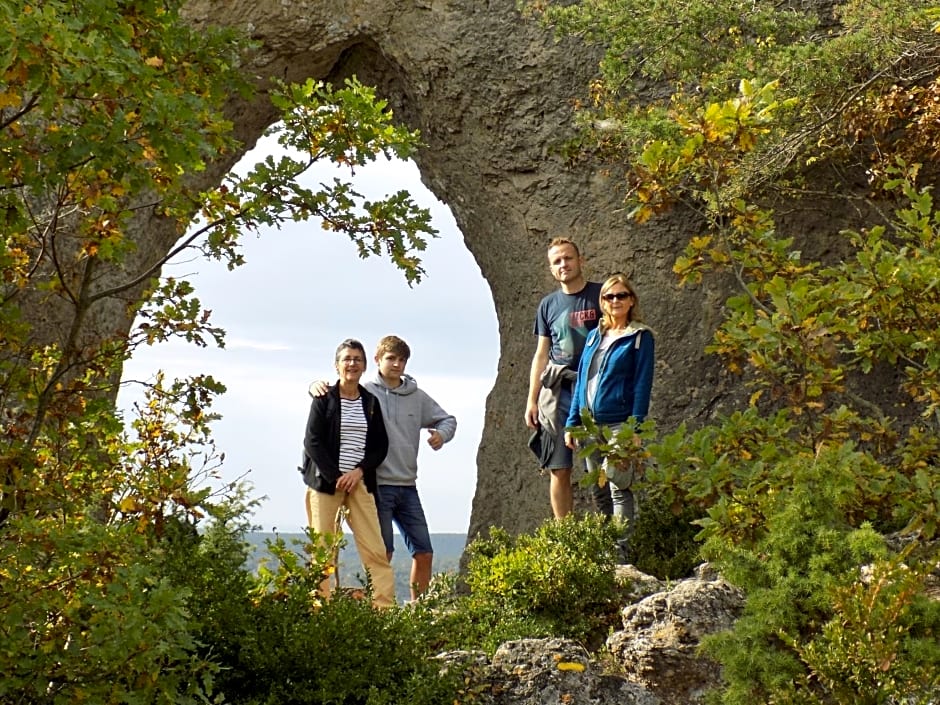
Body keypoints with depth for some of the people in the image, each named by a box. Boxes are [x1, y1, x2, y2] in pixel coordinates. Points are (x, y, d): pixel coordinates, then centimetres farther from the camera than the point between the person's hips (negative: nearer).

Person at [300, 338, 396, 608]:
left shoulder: (371, 402, 13)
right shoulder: (324, 399, 3)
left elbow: (381, 445, 12)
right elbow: (312, 442, -4)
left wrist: (360, 471, -5)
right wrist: (335, 477, -11)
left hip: (360, 482, 3)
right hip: (326, 482, -3)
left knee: (376, 549, -7)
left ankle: (385, 606, -8)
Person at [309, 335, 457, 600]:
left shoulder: (417, 397, 11)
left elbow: (447, 419, 23)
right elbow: (332, 396, 1)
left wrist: (442, 434, 1)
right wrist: (316, 386, -22)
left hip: (407, 486, 5)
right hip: (377, 485, -5)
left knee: (424, 553, 5)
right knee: (382, 553, -6)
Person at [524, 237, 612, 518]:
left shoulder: (601, 296, 3)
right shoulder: (548, 305, 13)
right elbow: (541, 354, 16)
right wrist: (531, 400, 10)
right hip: (558, 393, 3)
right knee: (559, 471, 1)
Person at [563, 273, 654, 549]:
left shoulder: (640, 337, -2)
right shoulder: (594, 336, 15)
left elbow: (642, 384, -7)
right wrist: (572, 423, 11)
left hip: (619, 425, -6)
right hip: (589, 425, 6)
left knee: (618, 487, -8)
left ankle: (621, 549, -5)